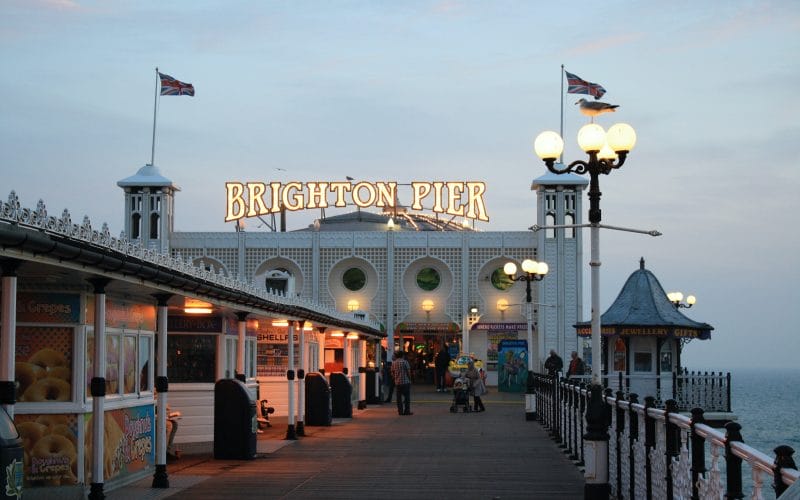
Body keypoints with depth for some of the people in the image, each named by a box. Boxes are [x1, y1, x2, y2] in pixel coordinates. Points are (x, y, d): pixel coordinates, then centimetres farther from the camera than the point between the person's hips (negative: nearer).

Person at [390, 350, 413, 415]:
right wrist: (409, 379, 4)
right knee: (407, 397, 0)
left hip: (397, 382, 5)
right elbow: (408, 372, -8)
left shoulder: (393, 363, 8)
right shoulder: (405, 362, -7)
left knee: (399, 397, 6)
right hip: (405, 382, -5)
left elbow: (392, 373, 11)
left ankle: (400, 411, 5)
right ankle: (407, 411, -4)